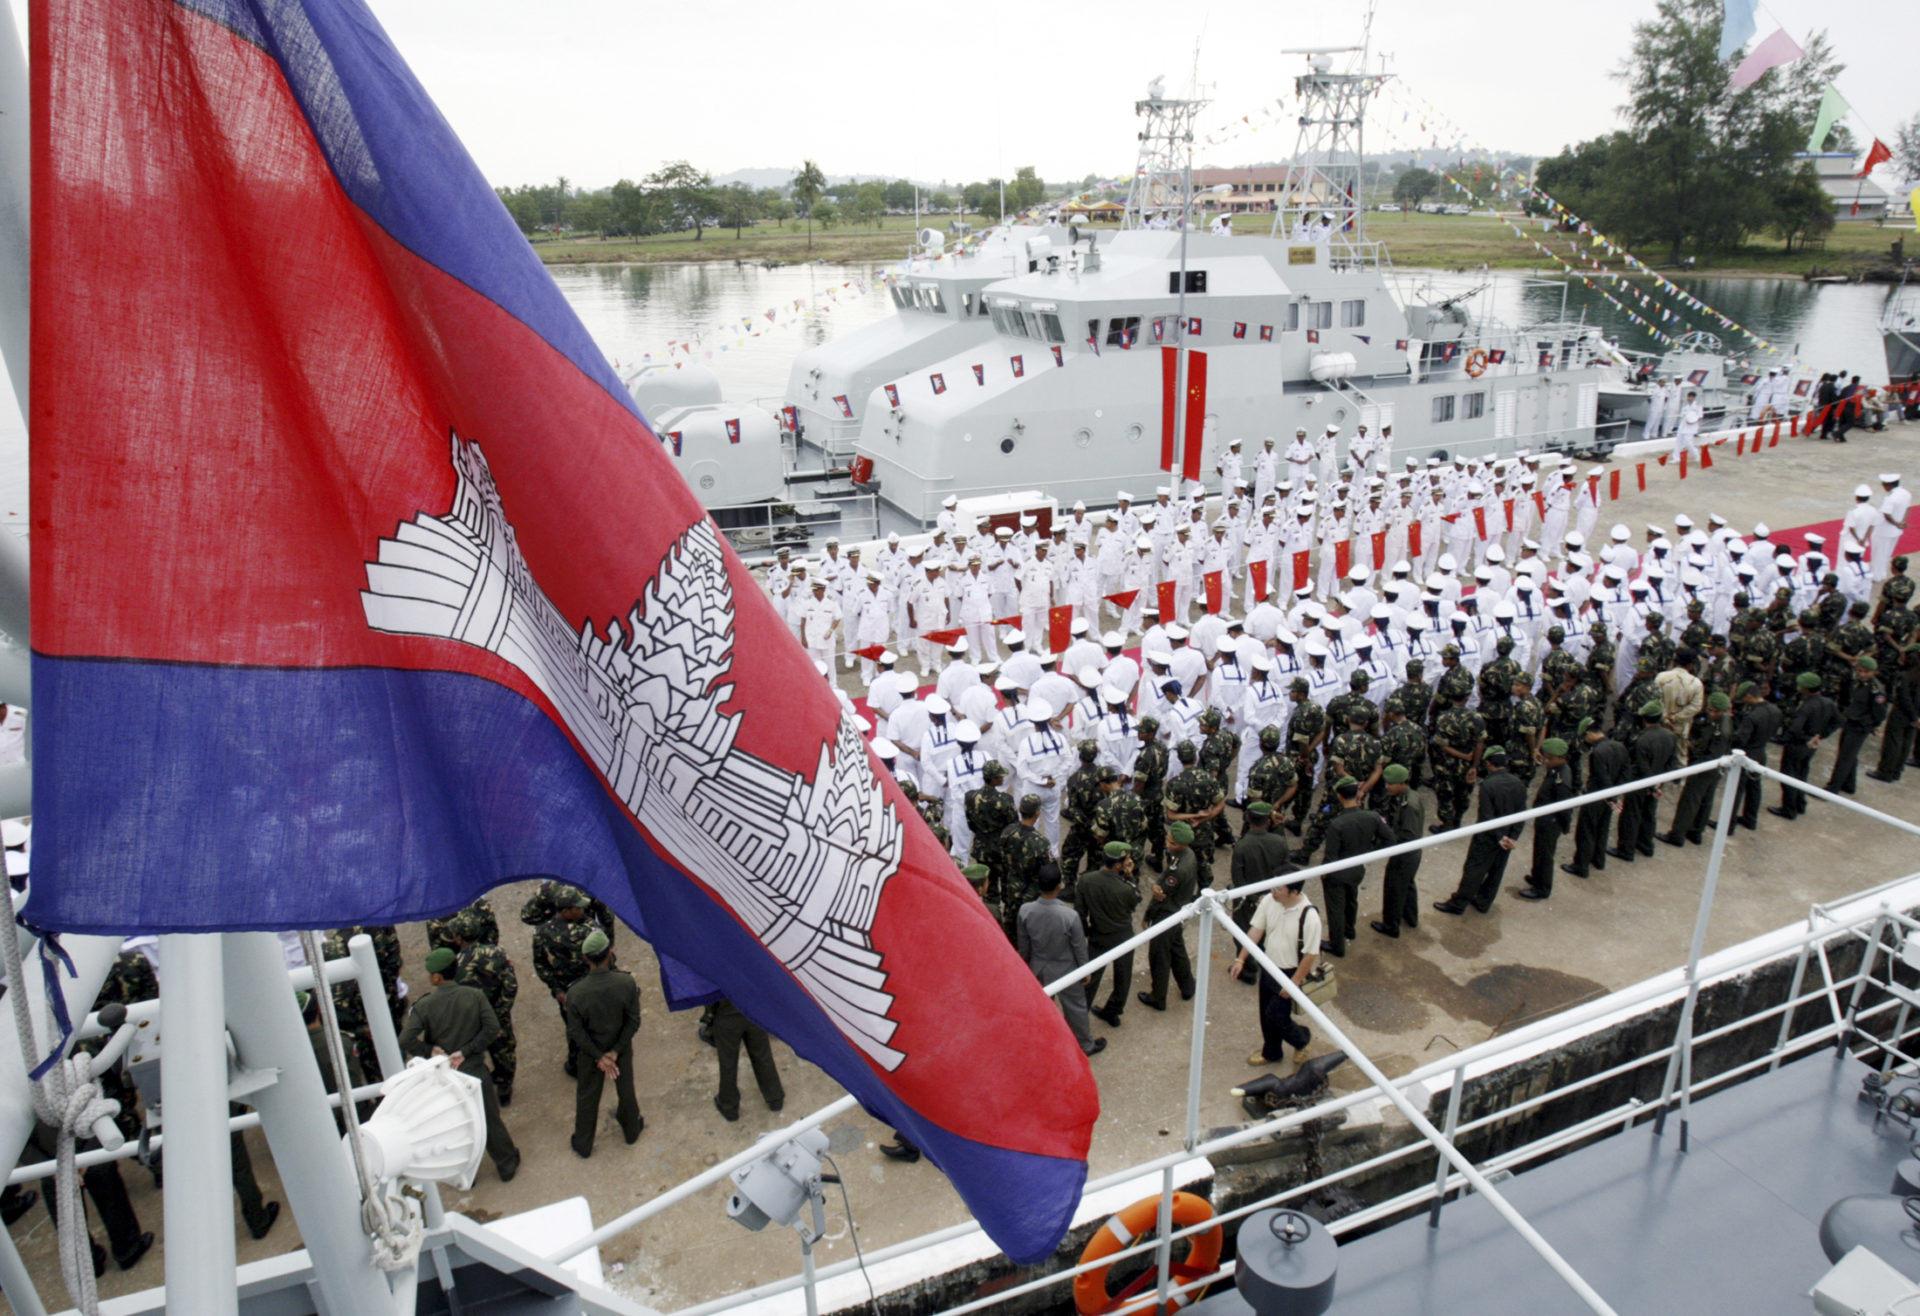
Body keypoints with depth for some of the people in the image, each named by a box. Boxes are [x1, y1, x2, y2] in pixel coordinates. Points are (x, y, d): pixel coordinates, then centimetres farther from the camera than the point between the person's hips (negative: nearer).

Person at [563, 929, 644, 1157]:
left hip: (590, 1053, -1)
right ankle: (632, 1130, 48)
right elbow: (633, 1022, -19)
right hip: (621, 1049, 1)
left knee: (587, 1098, 21)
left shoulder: (575, 993, -28)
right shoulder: (626, 982, -26)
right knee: (625, 1089, 25)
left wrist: (599, 1057, -10)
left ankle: (583, 1146, 40)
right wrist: (616, 1051, -11)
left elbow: (576, 1032, -18)